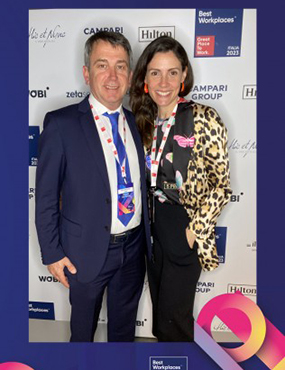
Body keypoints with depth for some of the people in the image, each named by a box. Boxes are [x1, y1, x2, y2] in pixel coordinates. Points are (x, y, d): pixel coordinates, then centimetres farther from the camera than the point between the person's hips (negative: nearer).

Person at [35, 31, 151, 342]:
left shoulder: (136, 122, 1)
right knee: (83, 325, 23)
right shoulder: (61, 123, -14)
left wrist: (147, 238, 7)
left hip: (134, 247, 4)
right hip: (87, 252, -4)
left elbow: (141, 183, 7)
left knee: (125, 324, 27)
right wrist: (52, 253, -9)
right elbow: (46, 197, -11)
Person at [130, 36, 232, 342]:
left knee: (173, 314, 9)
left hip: (185, 228, -5)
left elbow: (221, 185, -13)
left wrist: (193, 231, -15)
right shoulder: (145, 120, 2)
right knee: (159, 304, 23)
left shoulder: (203, 119, -16)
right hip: (153, 224, 6)